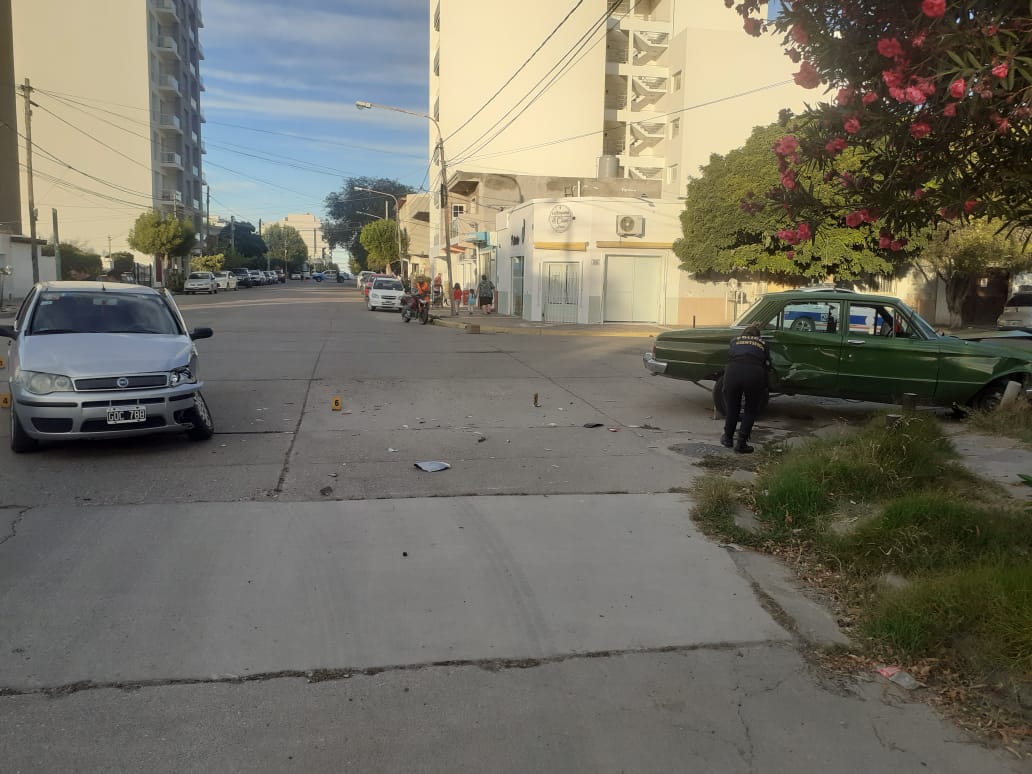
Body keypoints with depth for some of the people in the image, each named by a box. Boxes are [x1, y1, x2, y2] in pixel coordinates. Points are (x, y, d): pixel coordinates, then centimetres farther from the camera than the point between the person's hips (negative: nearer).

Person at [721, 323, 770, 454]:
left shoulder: (735, 340, 27)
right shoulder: (763, 343, 25)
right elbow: (767, 364, 24)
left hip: (733, 371, 1)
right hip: (755, 373, -1)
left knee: (732, 408, 19)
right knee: (750, 411, 15)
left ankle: (728, 439, 33)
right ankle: (741, 443, 11)